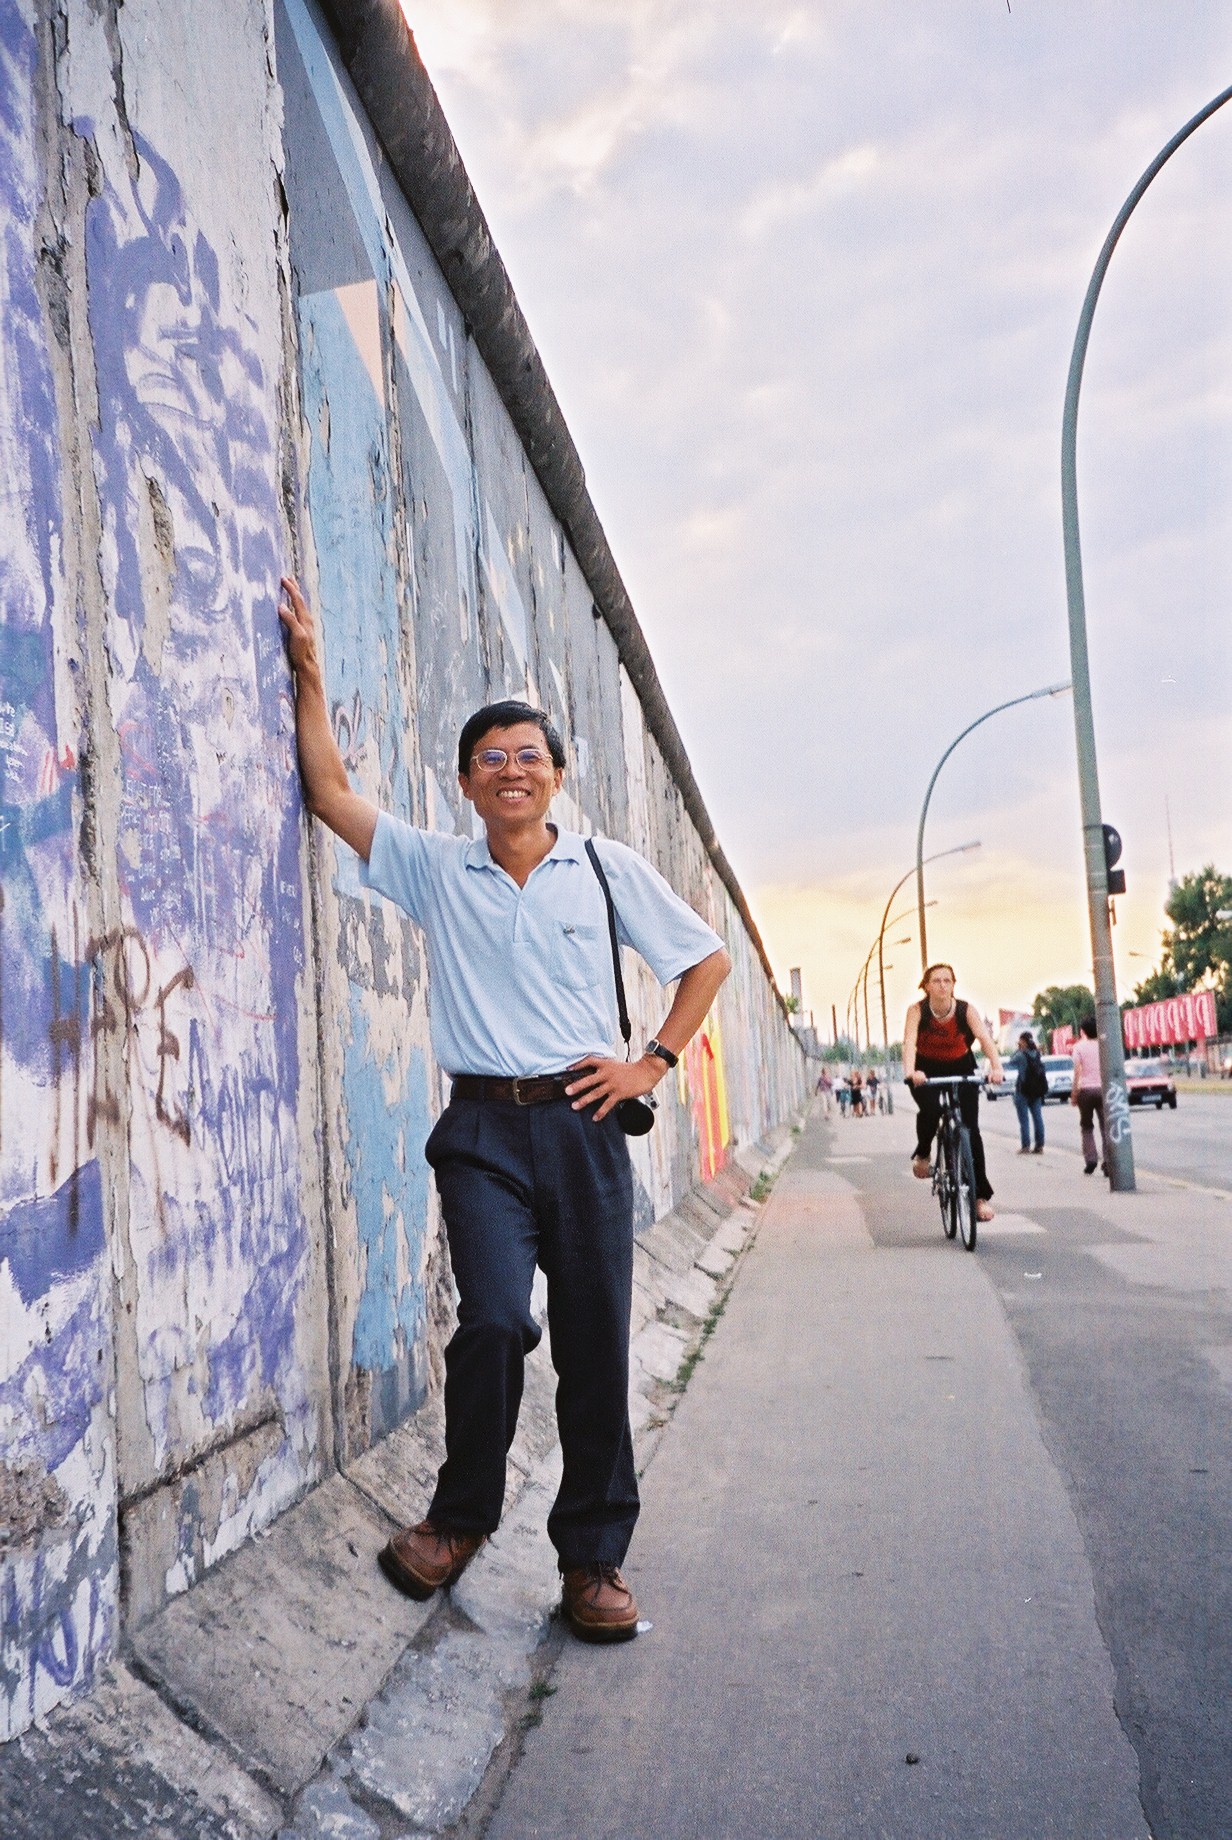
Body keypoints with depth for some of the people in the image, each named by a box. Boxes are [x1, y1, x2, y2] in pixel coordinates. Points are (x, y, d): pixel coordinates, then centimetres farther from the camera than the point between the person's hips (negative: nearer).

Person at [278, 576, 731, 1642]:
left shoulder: (611, 870, 7)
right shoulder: (436, 871, 9)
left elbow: (708, 960, 14)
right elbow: (329, 792, 7)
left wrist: (654, 1064, 5)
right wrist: (309, 672, 6)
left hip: (584, 1124, 1)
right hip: (482, 1127, 0)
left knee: (596, 1344, 2)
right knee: (495, 1320, -18)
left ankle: (594, 1560, 16)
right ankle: (462, 1514, 8)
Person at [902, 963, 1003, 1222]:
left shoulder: (966, 1010, -20)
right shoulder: (917, 1011, -22)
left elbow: (985, 1037, -34)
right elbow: (909, 1041, -36)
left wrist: (996, 1067, -52)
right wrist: (910, 1071, -56)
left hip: (961, 1067, 1)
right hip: (927, 1069, -1)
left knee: (971, 1129, -8)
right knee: (930, 1111, -30)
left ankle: (982, 1195, 1)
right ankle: (922, 1154, 1)